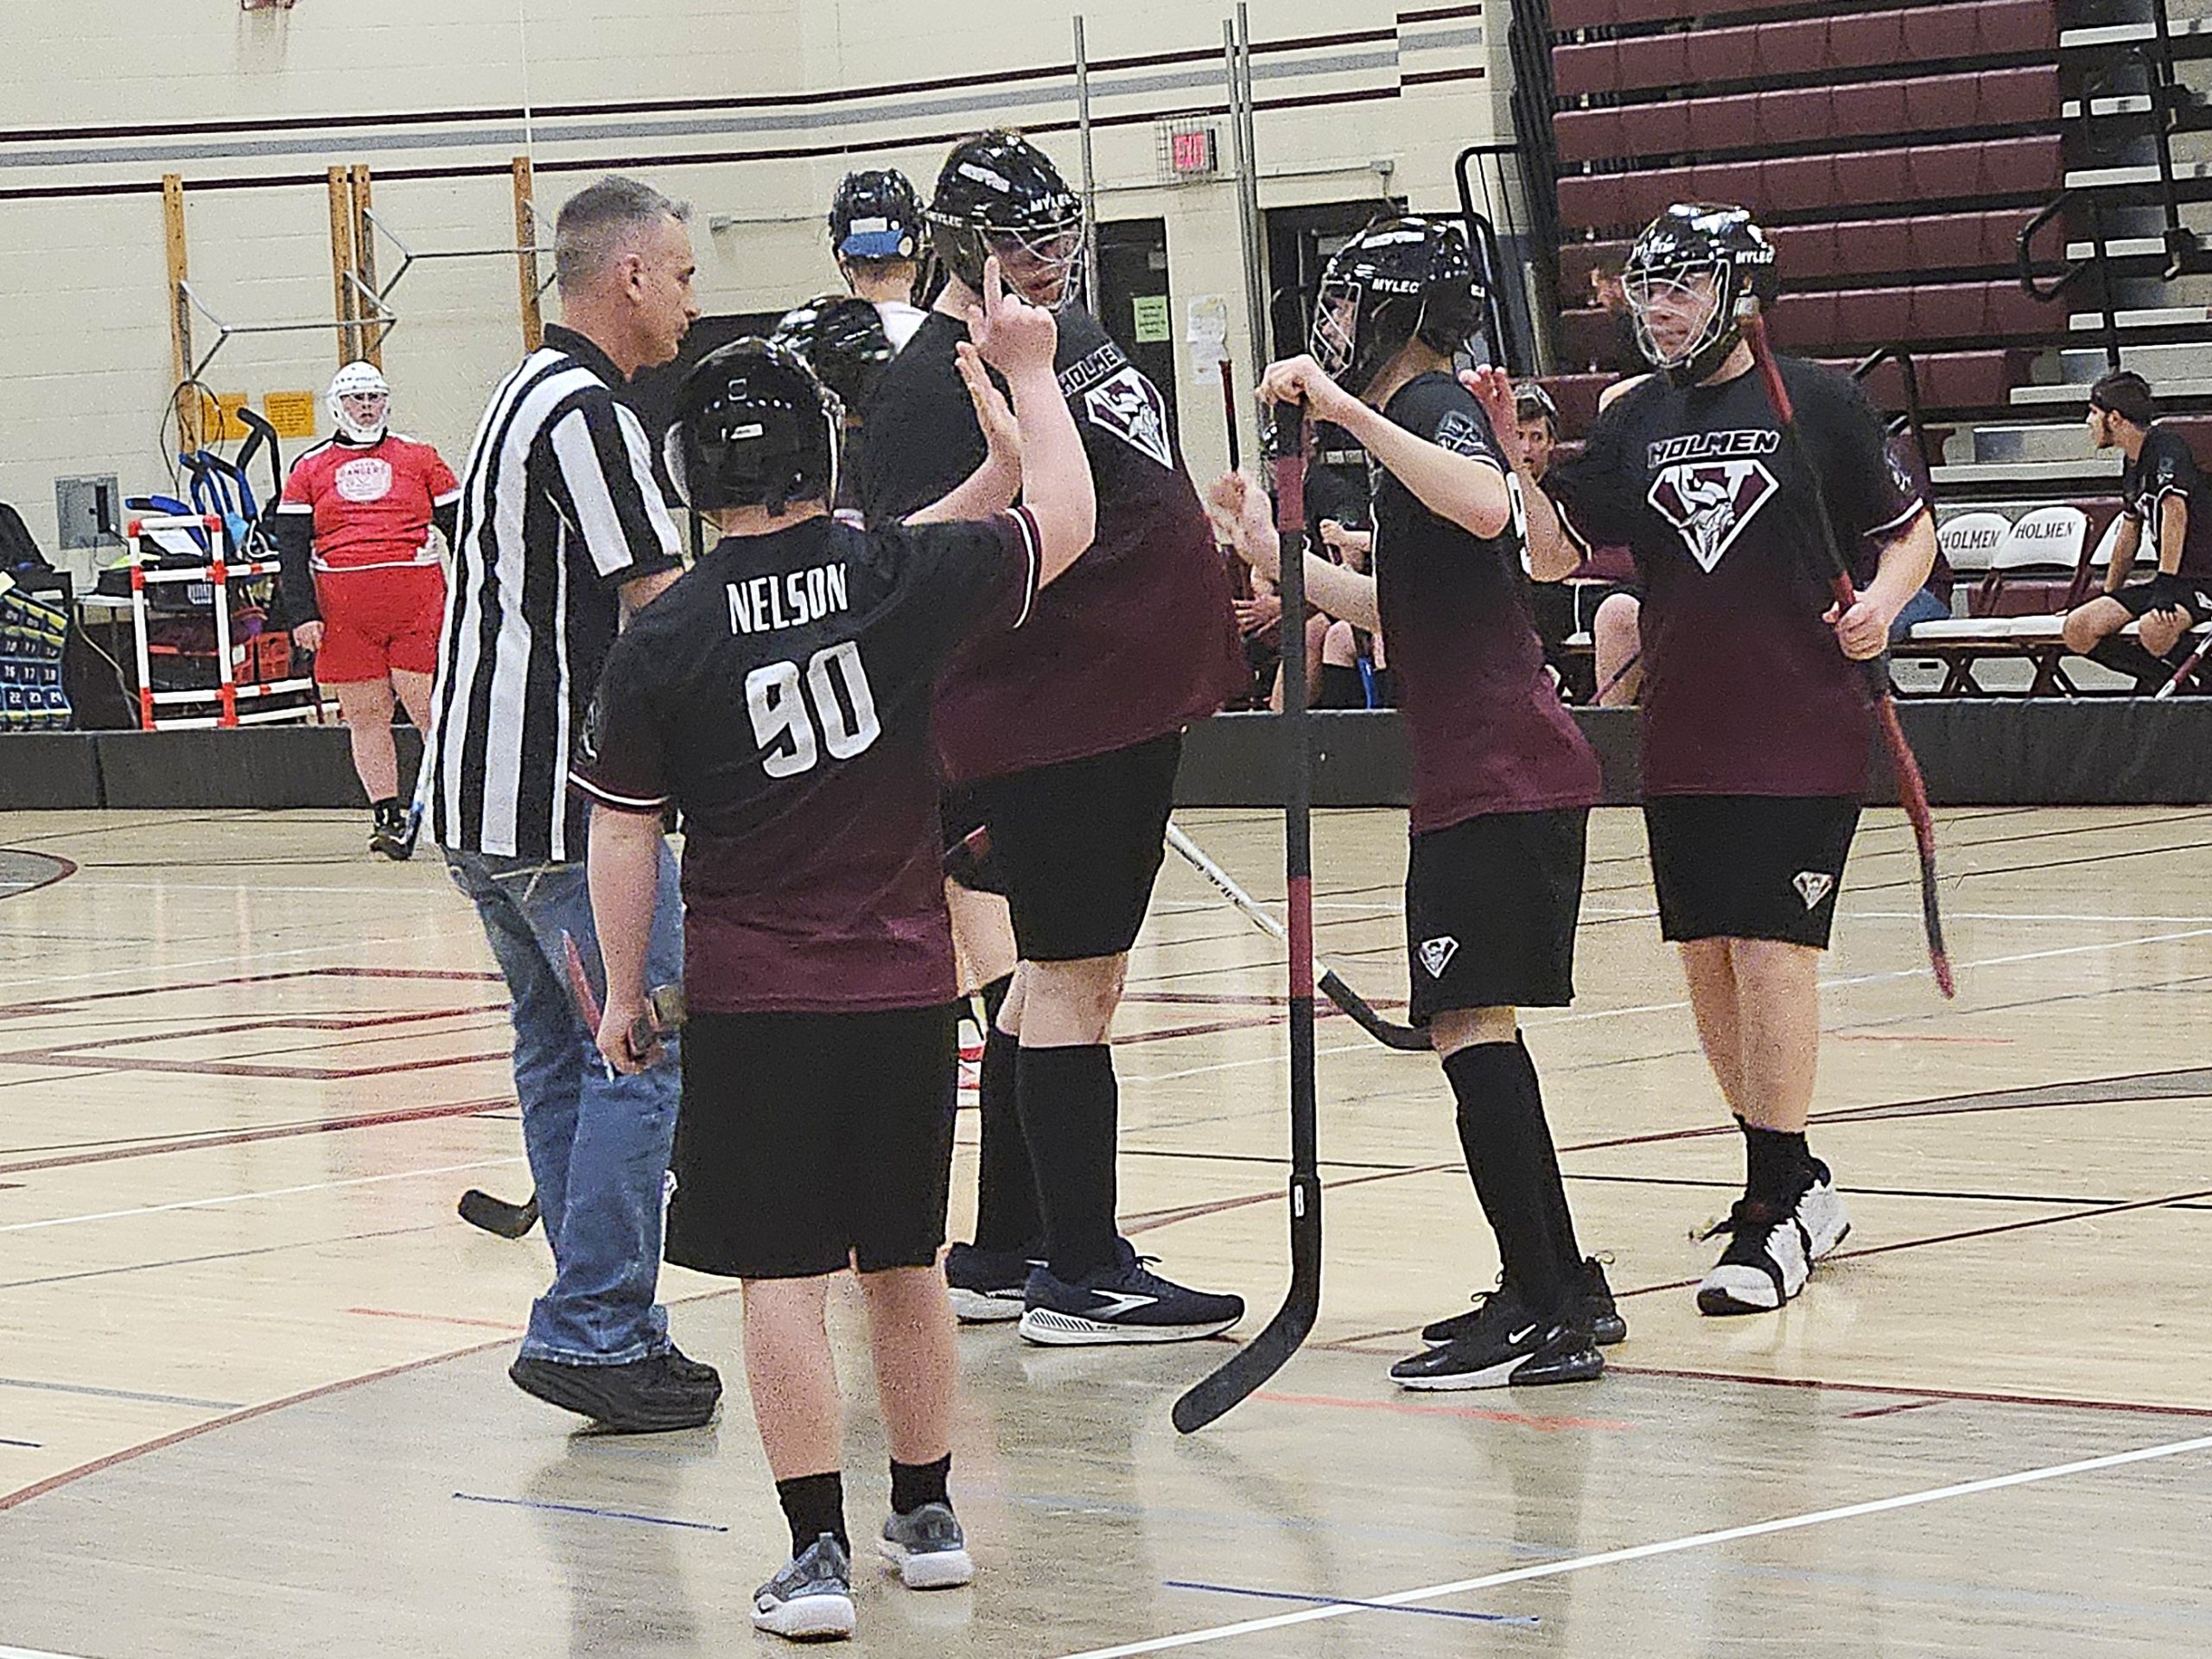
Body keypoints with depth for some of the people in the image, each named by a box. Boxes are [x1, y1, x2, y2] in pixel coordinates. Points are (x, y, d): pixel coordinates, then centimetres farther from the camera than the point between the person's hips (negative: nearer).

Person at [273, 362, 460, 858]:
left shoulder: (419, 458, 11)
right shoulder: (309, 469, 11)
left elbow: (460, 526, 11)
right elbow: (290, 547, 6)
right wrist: (301, 613, -4)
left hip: (416, 603, -2)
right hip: (343, 609, 2)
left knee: (429, 707, -7)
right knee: (365, 714, 3)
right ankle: (388, 818, 8)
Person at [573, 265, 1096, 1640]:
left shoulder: (664, 640, -6)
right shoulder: (900, 579, -4)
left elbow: (623, 840, -3)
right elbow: (1064, 522, 9)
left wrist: (626, 996, 8)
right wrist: (1029, 372, 19)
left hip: (753, 1001, -2)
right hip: (905, 986, 2)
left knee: (784, 1278, 0)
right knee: (905, 1263, 16)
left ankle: (819, 1551, -5)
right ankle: (928, 1514, 28)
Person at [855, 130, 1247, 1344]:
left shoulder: (1069, 328, 13)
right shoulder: (932, 388, -16)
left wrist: (1238, 556, 30)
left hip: (1134, 703, 10)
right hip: (1045, 718, -10)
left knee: (1062, 974, 15)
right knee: (1072, 982, -5)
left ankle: (1001, 1254, 24)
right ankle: (1081, 1277, 1)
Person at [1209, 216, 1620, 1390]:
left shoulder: (1437, 404, -9)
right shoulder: (1425, 417, 21)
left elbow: (1485, 509, -33)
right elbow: (1401, 611, 28)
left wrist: (1349, 410, -30)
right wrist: (1274, 553, 26)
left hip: (1501, 779, -10)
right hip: (1474, 776, 10)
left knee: (1471, 1025, -11)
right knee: (1472, 1030, 14)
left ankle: (1544, 1313, -12)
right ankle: (1556, 1290, 20)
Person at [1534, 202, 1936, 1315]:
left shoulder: (1821, 405, -3)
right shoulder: (1635, 423, 9)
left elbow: (1910, 528, 4)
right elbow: (1548, 546, 6)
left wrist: (1882, 600, -15)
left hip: (1803, 733, -5)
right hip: (1683, 743, 5)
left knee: (1771, 952, -11)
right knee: (1706, 963, 9)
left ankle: (1774, 1216, -8)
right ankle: (1795, 1186, 23)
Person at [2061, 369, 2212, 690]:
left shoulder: (2167, 446, -13)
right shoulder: (2134, 470, 16)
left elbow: (2175, 511, -24)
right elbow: (2128, 540, 27)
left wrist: (2166, 585, -30)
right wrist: (2108, 597, 31)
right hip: (2168, 581, 9)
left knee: (2155, 629, -39)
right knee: (2077, 630, -7)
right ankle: (2162, 676, 0)